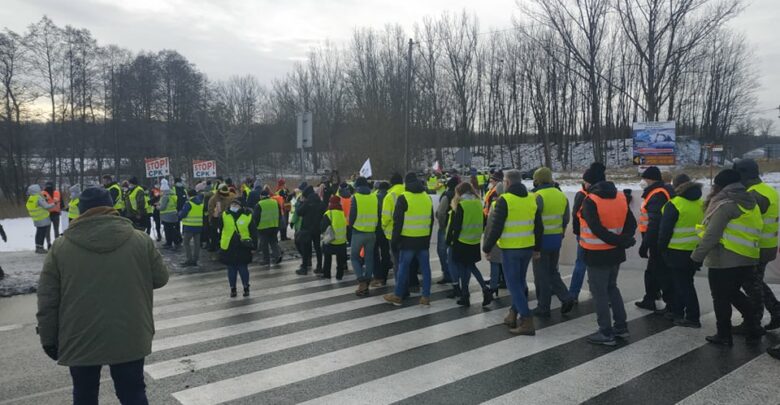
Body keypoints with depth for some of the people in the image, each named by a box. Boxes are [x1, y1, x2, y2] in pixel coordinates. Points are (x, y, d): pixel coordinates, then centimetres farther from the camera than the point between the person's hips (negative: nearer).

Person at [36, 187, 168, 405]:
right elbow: (161, 278, 4)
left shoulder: (61, 246, -3)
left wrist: (49, 339, 9)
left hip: (80, 341, 1)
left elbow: (47, 301, -1)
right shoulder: (140, 240, -5)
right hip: (129, 338, 0)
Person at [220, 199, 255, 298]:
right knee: (231, 269, 11)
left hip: (243, 247, -2)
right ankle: (232, 289, 24)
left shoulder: (247, 215, -4)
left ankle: (246, 288, 24)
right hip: (228, 247, 2)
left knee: (243, 268, 8)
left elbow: (252, 231, 0)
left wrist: (254, 244, -3)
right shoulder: (224, 215, 1)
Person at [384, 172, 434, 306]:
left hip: (408, 239, -5)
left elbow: (398, 221, -10)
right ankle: (426, 297, 11)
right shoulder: (427, 198, 10)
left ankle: (398, 296, 11)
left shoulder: (403, 198, -9)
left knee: (403, 267, 4)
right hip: (424, 239, 5)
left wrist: (394, 239, -4)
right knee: (425, 268, 8)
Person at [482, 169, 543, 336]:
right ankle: (513, 315, 27)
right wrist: (537, 247, 22)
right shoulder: (532, 199, 6)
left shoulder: (504, 200, -14)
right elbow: (539, 227, 12)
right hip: (527, 248, 7)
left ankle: (527, 321, -4)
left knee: (514, 284, 0)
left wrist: (487, 248, -4)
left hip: (510, 249, -6)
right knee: (520, 281, 19)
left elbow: (495, 228, -15)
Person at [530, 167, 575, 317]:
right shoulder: (562, 195, 8)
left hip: (542, 239, -7)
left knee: (541, 275, 4)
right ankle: (566, 297, 8)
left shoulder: (538, 196, -16)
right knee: (552, 271, 21)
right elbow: (565, 220, 13)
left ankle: (543, 308, 12)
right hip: (557, 239, 7)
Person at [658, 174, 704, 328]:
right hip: (696, 250, 7)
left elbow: (665, 230, -15)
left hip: (678, 251, -7)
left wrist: (661, 247, -3)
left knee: (683, 284, 0)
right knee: (684, 281, 18)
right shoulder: (700, 203, 7)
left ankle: (692, 317, 3)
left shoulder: (674, 205, -15)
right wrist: (701, 245, 23)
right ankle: (677, 311, 29)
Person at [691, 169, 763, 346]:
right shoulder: (750, 203, 12)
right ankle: (753, 325, 23)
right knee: (733, 293, 25)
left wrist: (697, 256, -16)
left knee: (721, 298, 5)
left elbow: (711, 235, -21)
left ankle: (724, 335, 14)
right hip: (746, 260, 8)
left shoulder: (725, 205, -15)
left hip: (724, 261, -8)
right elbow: (747, 232, 17)